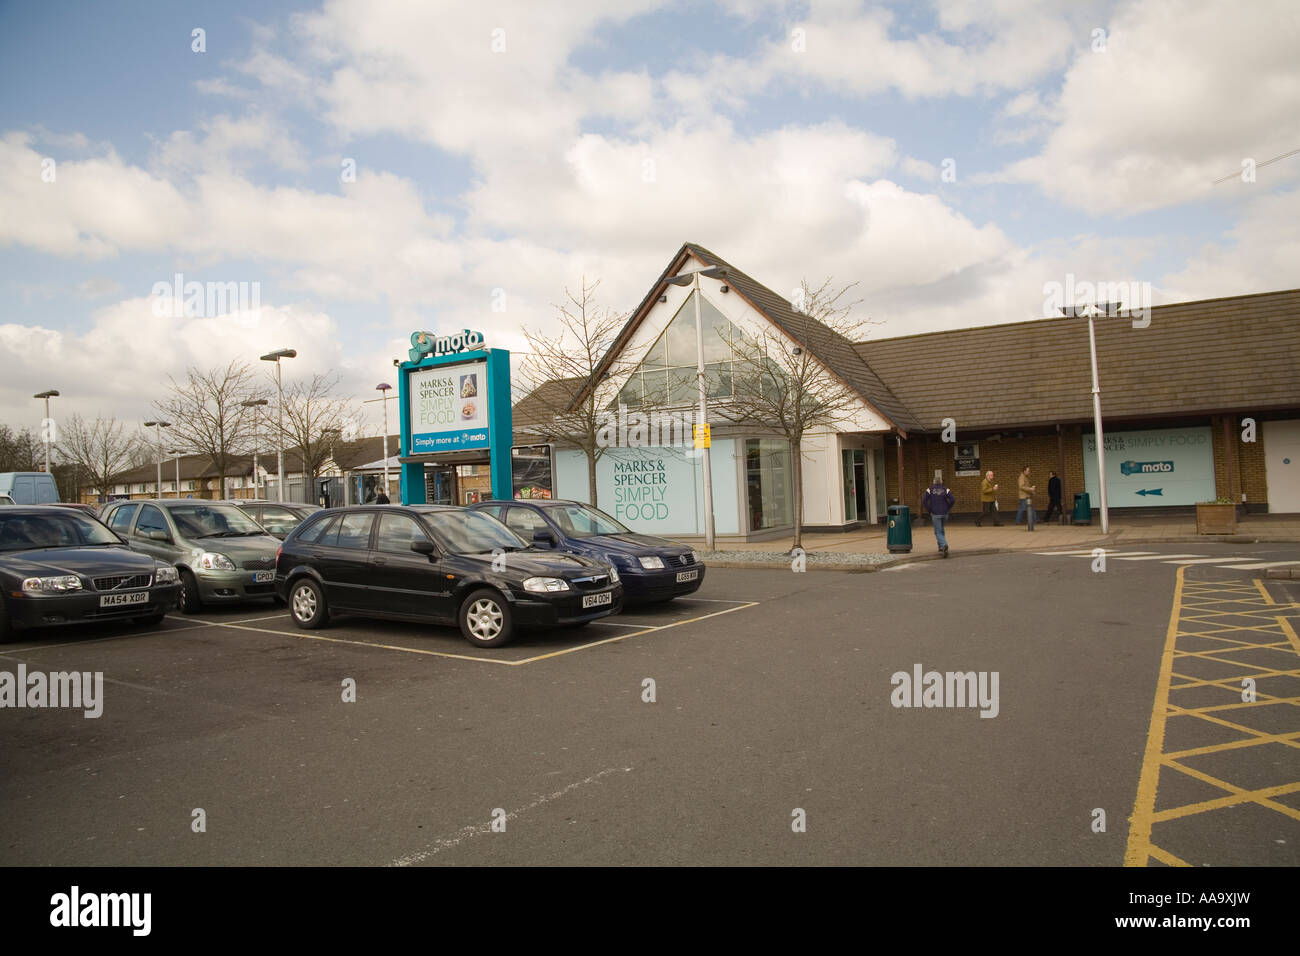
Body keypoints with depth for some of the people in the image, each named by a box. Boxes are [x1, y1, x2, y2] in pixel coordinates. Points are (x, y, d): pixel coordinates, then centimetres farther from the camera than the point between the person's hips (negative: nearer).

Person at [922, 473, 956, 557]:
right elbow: (953, 500, -10)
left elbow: (924, 501, -10)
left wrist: (929, 510, 0)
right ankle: (941, 548, 26)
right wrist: (947, 508, 2)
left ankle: (944, 545, -26)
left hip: (935, 513, -3)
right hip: (944, 513, 3)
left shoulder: (930, 489, -2)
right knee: (941, 529, 22)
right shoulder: (946, 489, 0)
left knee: (938, 532, 0)